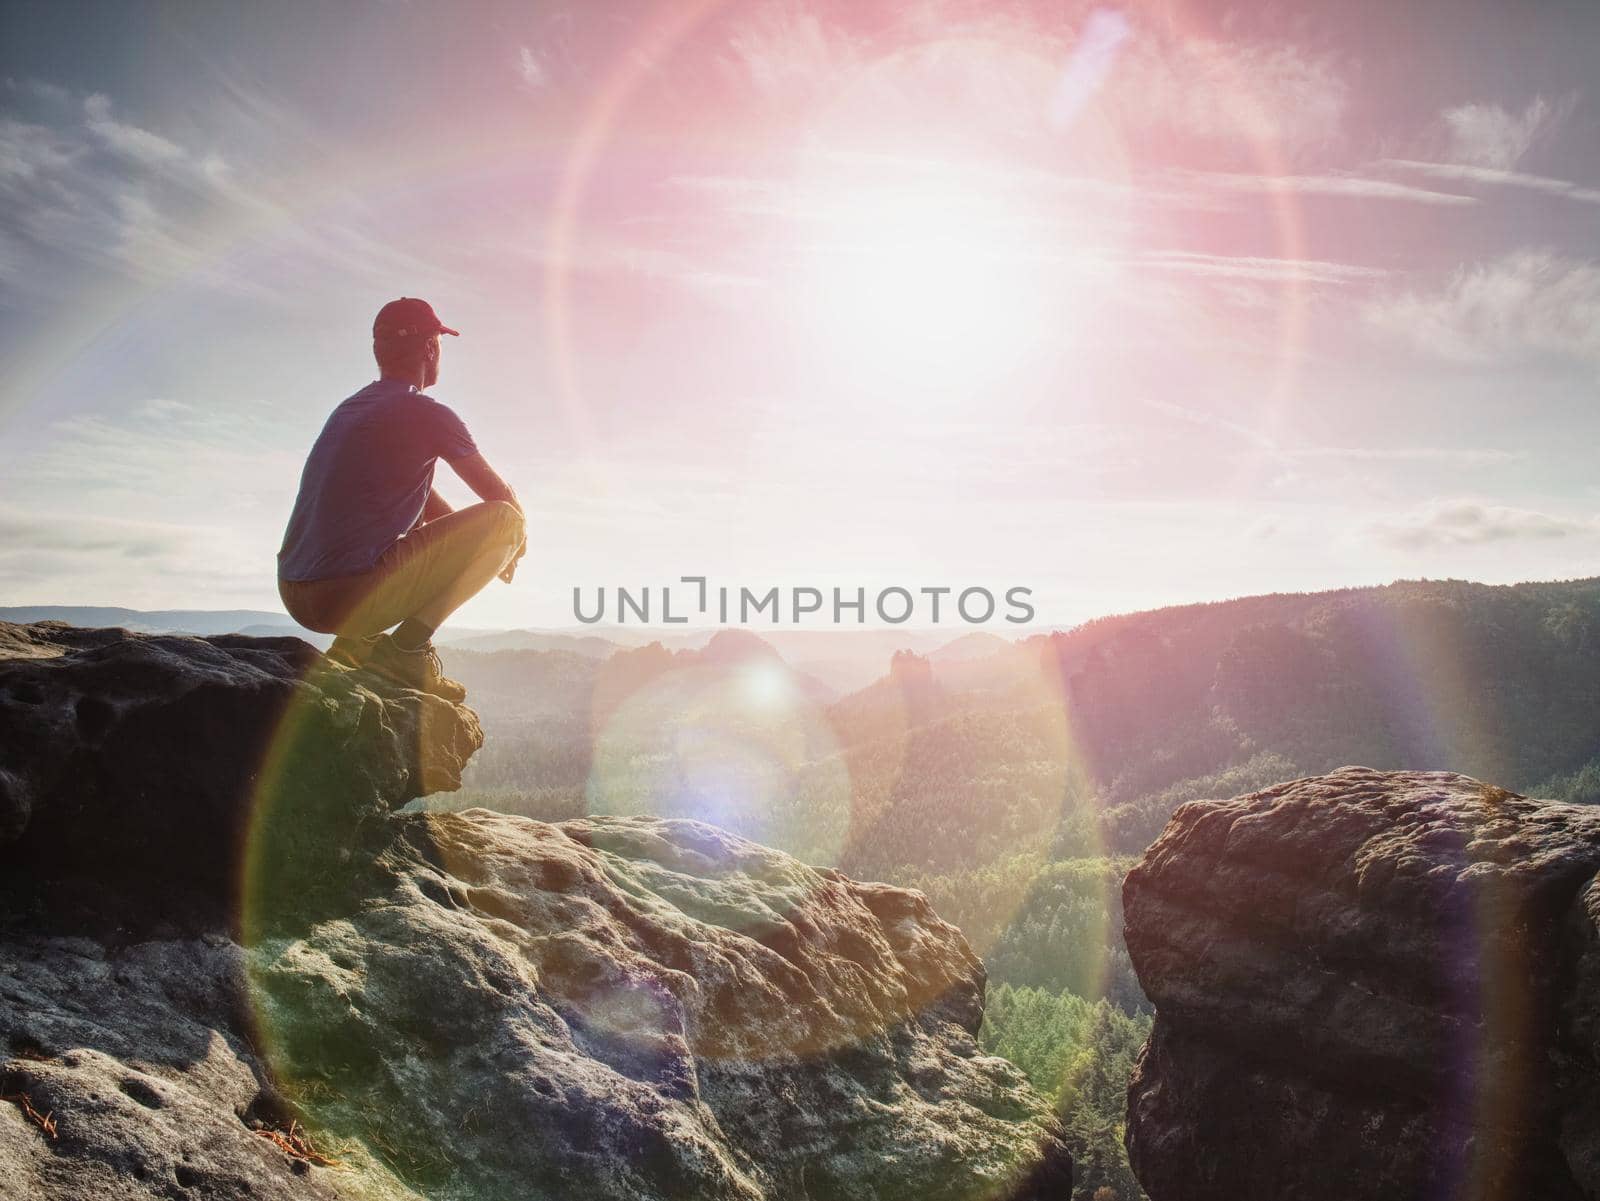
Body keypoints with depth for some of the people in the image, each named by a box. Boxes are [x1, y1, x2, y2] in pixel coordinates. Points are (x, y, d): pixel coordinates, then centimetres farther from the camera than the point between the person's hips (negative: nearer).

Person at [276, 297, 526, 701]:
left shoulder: (349, 409, 21)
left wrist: (481, 547, 34)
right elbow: (501, 497, 6)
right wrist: (516, 543, 27)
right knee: (507, 519, -2)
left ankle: (354, 643, 14)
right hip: (352, 598, -9)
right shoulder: (426, 414, -5)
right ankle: (409, 646, -10)